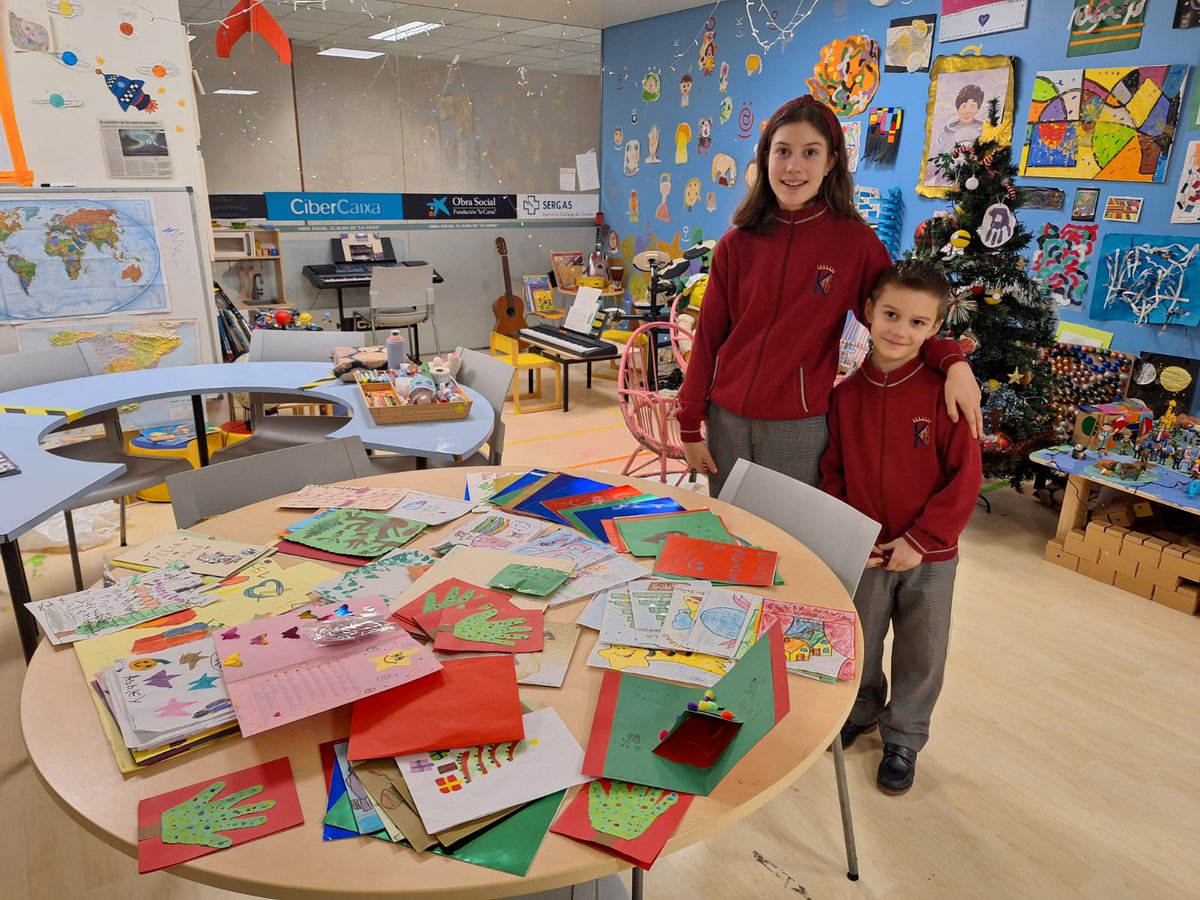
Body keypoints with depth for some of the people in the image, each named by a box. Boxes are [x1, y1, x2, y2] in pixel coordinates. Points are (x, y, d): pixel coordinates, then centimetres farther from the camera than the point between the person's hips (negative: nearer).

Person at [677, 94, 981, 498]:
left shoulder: (856, 242, -4)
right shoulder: (738, 243, 1)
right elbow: (708, 337, 4)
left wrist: (953, 361, -14)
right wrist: (689, 426, 4)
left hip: (800, 429, -2)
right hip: (726, 419, 2)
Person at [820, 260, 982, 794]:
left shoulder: (944, 392, -15)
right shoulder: (846, 394, -6)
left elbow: (966, 478, -13)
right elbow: (832, 474, 1)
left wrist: (921, 540, -16)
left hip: (931, 556, -2)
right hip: (864, 554, 2)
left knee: (920, 656, 15)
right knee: (857, 646, 20)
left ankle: (903, 739, 40)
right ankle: (860, 711, 49)